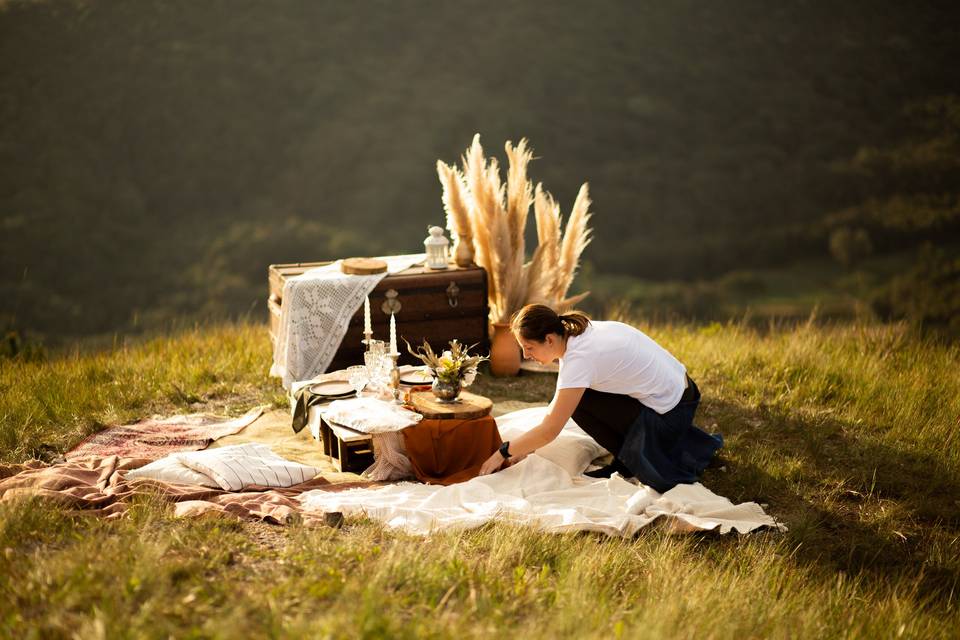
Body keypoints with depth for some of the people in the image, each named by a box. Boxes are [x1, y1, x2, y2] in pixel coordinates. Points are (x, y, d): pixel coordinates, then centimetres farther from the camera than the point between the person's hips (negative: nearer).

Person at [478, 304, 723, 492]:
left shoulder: (579, 358, -25)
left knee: (578, 404, -12)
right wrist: (526, 447, 4)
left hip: (670, 415, -9)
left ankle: (627, 462, 2)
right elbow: (556, 406, 9)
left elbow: (550, 430, -21)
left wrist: (504, 452, -11)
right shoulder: (579, 333, 1)